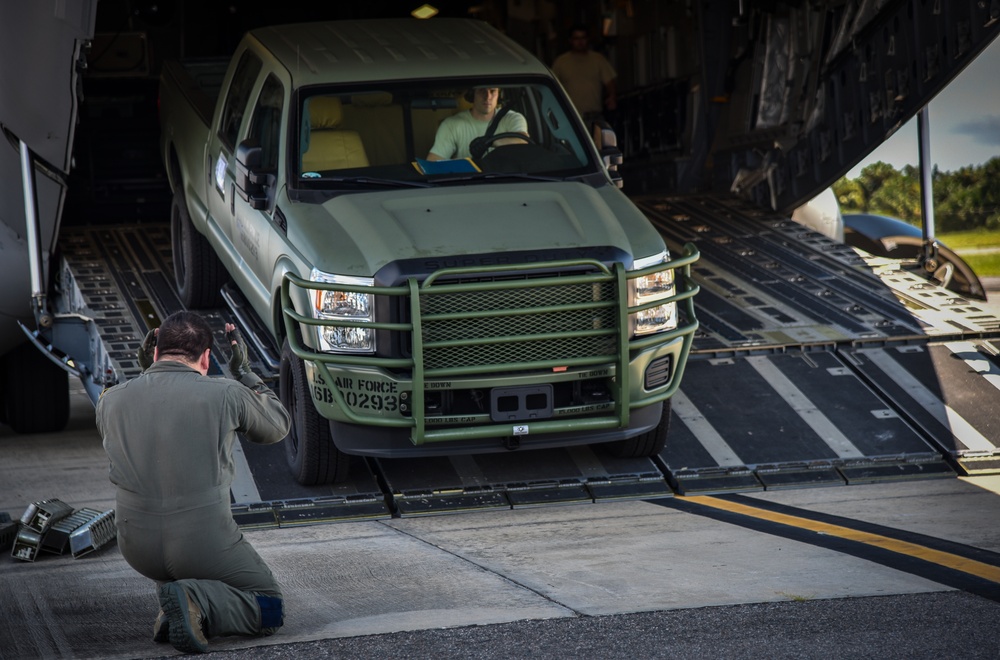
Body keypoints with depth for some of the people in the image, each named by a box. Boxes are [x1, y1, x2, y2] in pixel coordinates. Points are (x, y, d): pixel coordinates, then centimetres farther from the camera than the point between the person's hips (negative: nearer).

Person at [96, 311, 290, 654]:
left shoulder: (110, 400, 1)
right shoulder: (226, 395, -7)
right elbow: (277, 426, 13)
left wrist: (145, 372, 24)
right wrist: (243, 371, 22)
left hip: (137, 547, 5)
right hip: (203, 543, -4)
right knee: (270, 608, 15)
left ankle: (175, 608, 9)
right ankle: (198, 601, -14)